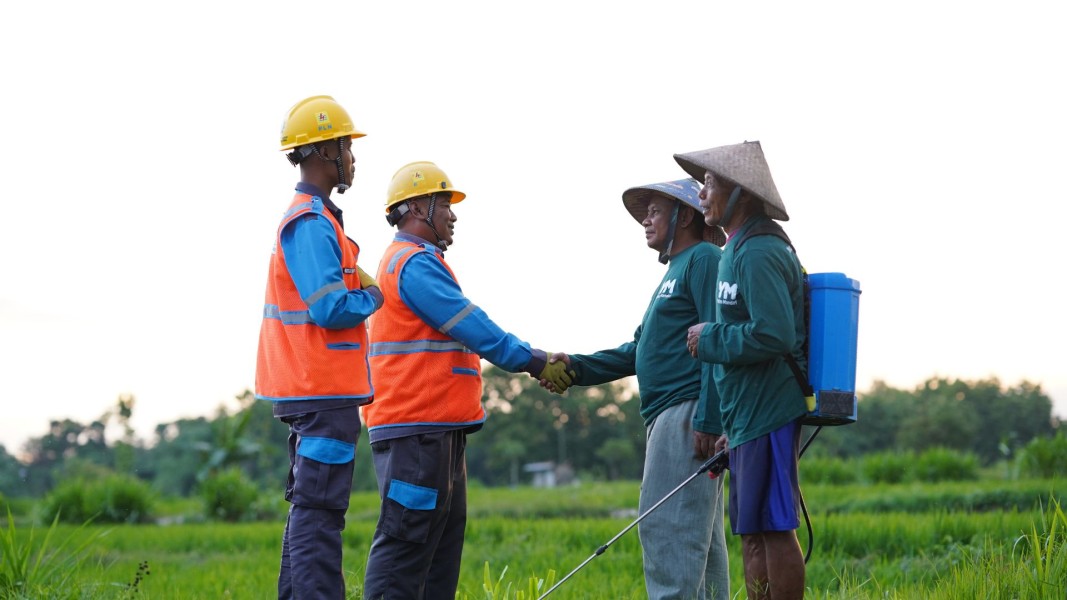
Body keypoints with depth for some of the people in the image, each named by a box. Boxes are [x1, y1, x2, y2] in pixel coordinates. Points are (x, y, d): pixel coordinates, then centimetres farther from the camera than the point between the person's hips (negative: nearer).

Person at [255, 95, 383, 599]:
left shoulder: (311, 219, 17)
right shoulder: (311, 224, -16)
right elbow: (331, 308, -23)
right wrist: (372, 299, -6)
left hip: (311, 390, 10)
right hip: (324, 392, -10)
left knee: (308, 510, 13)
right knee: (319, 511, -12)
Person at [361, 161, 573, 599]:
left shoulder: (414, 262, 23)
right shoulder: (415, 263, -12)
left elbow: (466, 330, 22)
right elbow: (473, 328, -16)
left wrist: (534, 361, 16)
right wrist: (533, 362, -8)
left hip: (437, 432, 11)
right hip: (418, 431, -11)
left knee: (442, 544, 13)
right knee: (406, 544, -12)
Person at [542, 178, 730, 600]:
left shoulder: (704, 260, -6)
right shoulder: (674, 272, 24)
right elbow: (641, 351, 21)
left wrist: (707, 421, -22)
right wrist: (578, 368, 9)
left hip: (688, 413, -10)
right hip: (667, 418, 10)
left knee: (665, 526, -14)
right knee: (699, 535, 9)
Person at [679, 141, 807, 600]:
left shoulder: (758, 253, -14)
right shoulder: (740, 251, 19)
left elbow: (775, 335, -27)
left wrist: (711, 339, -12)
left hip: (768, 415, -11)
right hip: (749, 416, 11)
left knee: (773, 528, -8)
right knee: (751, 532, 11)